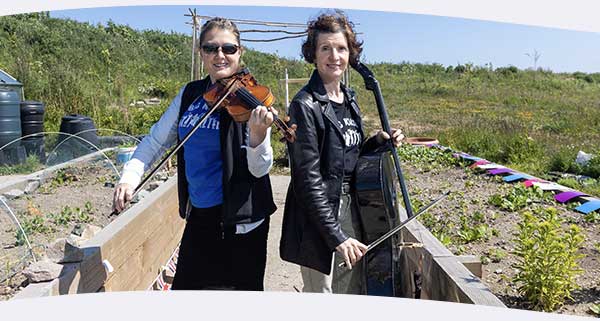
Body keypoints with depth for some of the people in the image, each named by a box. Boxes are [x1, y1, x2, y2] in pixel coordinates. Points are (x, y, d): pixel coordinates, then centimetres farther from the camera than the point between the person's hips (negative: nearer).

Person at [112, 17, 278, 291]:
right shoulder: (189, 94, 4)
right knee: (185, 288, 18)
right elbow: (156, 140, 11)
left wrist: (258, 134, -36)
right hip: (198, 215, 5)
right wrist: (130, 175, -4)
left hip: (240, 218, -5)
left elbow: (259, 169, -17)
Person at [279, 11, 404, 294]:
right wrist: (336, 236, -19)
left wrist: (377, 141, 1)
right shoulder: (305, 105, -15)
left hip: (349, 208, 8)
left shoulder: (349, 99, 9)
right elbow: (308, 178, -18)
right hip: (318, 217, -7)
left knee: (353, 293, 19)